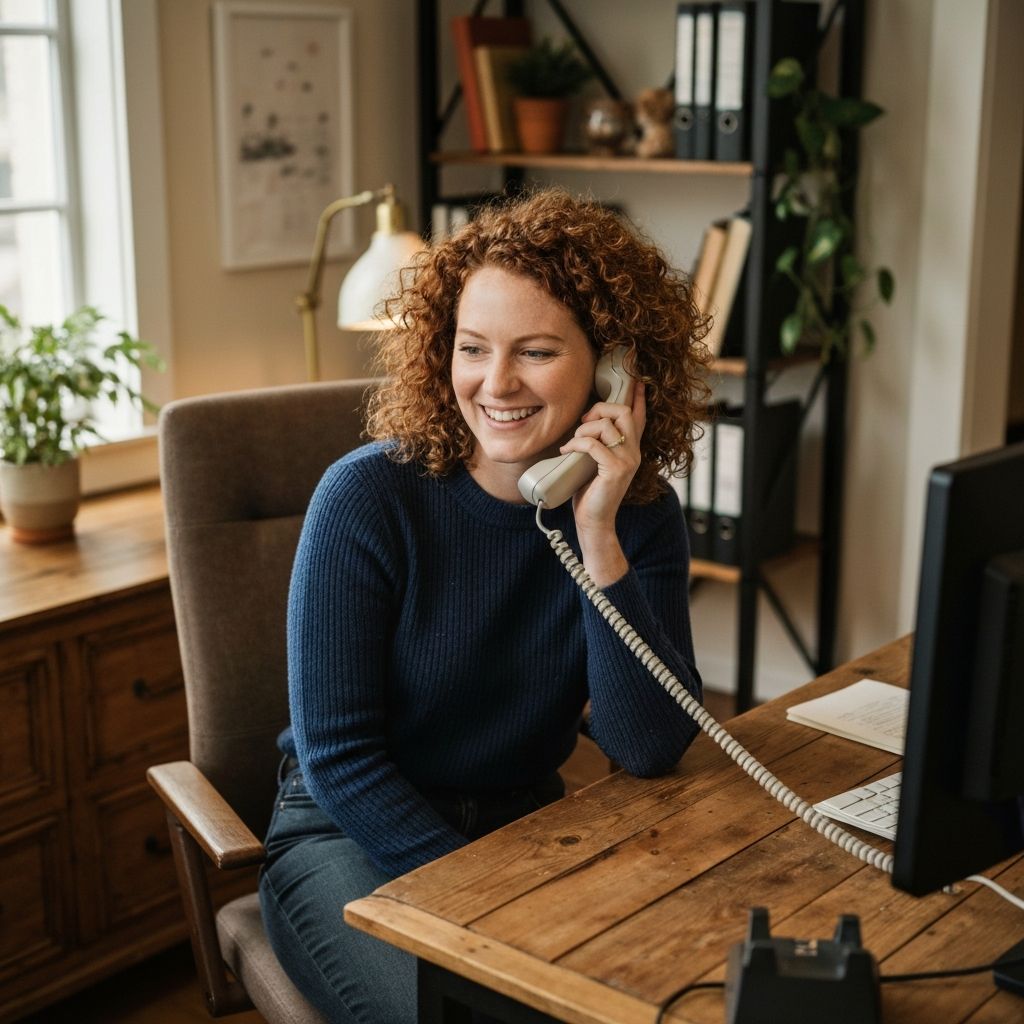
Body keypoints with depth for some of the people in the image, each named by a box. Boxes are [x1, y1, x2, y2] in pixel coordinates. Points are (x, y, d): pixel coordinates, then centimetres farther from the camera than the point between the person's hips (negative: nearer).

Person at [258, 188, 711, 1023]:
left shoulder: (639, 515, -8)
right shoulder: (370, 498, -18)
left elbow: (650, 750, -17)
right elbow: (338, 758, -15)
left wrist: (599, 540, -26)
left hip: (524, 822, 4)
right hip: (353, 834, -3)